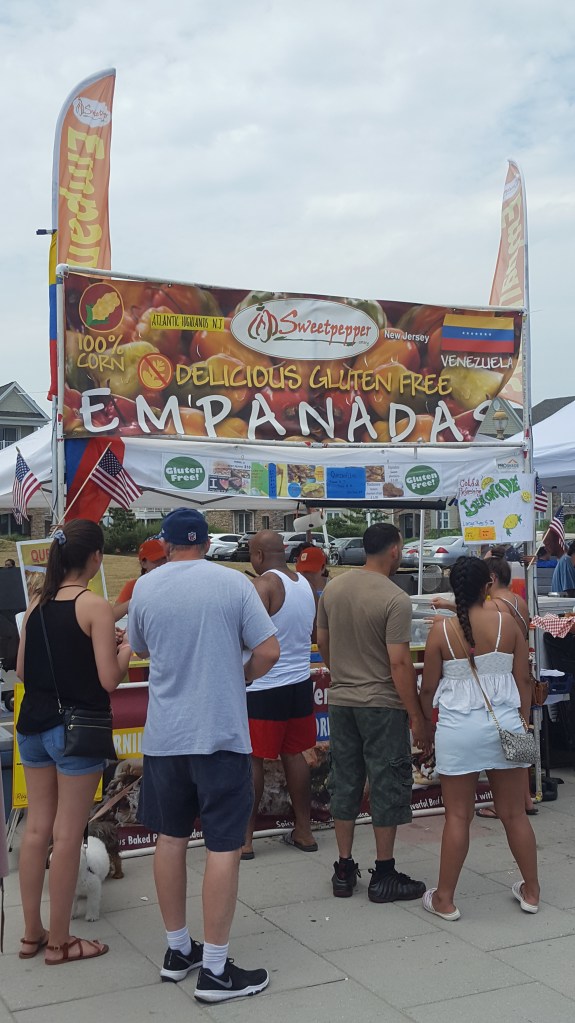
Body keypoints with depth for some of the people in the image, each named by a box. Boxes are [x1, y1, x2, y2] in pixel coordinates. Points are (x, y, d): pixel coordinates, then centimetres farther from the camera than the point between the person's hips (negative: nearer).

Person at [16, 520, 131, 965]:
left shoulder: (37, 604, 5)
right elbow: (110, 679, -16)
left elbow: (21, 670, 11)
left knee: (37, 827, 15)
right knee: (68, 834, 4)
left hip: (34, 724, 7)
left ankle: (32, 933, 26)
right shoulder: (95, 606, -14)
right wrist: (127, 648, 2)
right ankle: (60, 941, 15)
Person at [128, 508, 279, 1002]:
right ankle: (214, 970, 7)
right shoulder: (234, 583, -8)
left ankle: (178, 951, 27)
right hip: (222, 734, -3)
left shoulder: (145, 587, 0)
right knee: (223, 846, 3)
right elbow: (268, 651, -9)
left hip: (164, 734, 4)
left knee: (171, 838, 16)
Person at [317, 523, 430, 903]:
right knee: (387, 787, 6)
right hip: (382, 705, -6)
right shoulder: (395, 599, -17)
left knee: (345, 784, 14)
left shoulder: (333, 588, 2)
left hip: (340, 701, 6)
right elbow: (399, 664, -19)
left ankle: (344, 871, 22)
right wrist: (417, 719, -13)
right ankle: (384, 875, 14)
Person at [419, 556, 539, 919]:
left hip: (458, 728, -2)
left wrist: (425, 723, 16)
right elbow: (523, 679, 1)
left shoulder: (442, 630, -8)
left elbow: (429, 688, -1)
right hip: (504, 725, 2)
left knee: (458, 816, 7)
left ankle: (445, 899, 16)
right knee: (514, 812, 15)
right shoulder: (507, 623, -4)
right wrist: (523, 719, 14)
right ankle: (531, 891, 29)